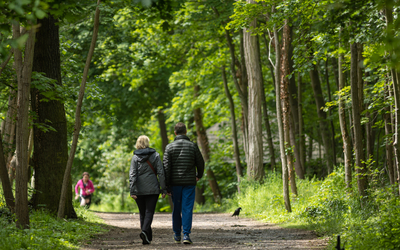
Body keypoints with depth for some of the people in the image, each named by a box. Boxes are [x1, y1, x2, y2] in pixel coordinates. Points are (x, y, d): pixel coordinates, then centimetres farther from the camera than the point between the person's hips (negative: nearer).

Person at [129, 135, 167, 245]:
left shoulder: (135, 157, 0)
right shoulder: (155, 155, 1)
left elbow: (132, 175, -7)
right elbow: (161, 173, -3)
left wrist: (132, 191, -9)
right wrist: (163, 189, 1)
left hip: (139, 190, 1)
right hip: (153, 189, -1)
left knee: (142, 213, 12)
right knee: (149, 212, -2)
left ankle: (147, 237, 14)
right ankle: (145, 231, -26)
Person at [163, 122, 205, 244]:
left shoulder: (170, 147, -1)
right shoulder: (193, 146, -1)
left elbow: (166, 167, -6)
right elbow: (200, 163, 5)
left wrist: (167, 186, -2)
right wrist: (199, 176, 26)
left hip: (175, 183, 1)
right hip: (189, 182, -1)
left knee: (176, 209, 12)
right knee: (187, 209, -1)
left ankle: (177, 234, 19)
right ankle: (186, 234, -9)